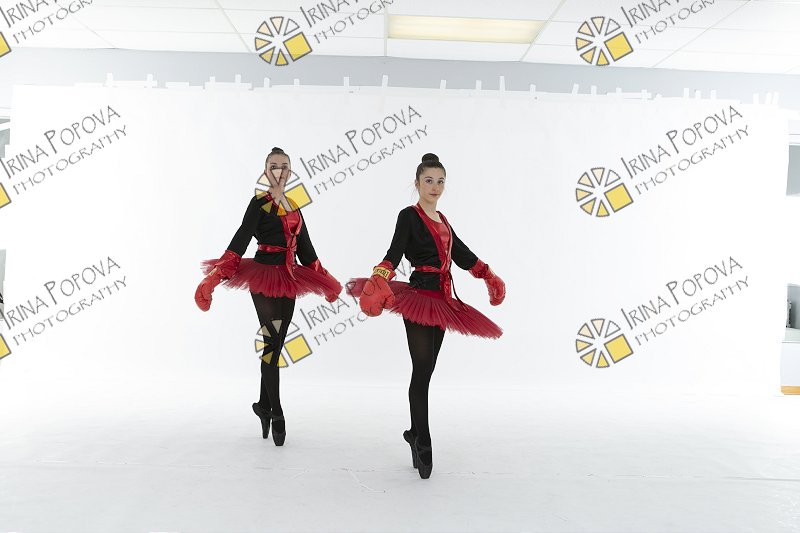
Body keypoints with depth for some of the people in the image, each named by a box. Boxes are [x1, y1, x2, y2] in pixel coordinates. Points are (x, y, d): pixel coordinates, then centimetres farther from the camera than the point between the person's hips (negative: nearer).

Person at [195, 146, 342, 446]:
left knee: (276, 346, 9)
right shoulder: (259, 203, -4)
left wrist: (324, 282, 23)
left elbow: (305, 248, 20)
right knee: (271, 344, -6)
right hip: (264, 278, -6)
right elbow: (240, 240, -14)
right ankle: (276, 413, 2)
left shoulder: (294, 207, 15)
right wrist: (215, 277, -22)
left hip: (288, 281, 6)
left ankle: (264, 404, 23)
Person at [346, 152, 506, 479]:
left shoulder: (442, 219, 17)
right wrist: (377, 284, -35)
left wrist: (489, 276, 33)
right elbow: (394, 254, -19)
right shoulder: (409, 216, -5)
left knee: (426, 370, 10)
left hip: (442, 300, 7)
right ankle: (423, 445, 2)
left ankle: (415, 433, 22)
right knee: (422, 371, -6)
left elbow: (462, 254, 27)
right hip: (419, 296, -7)